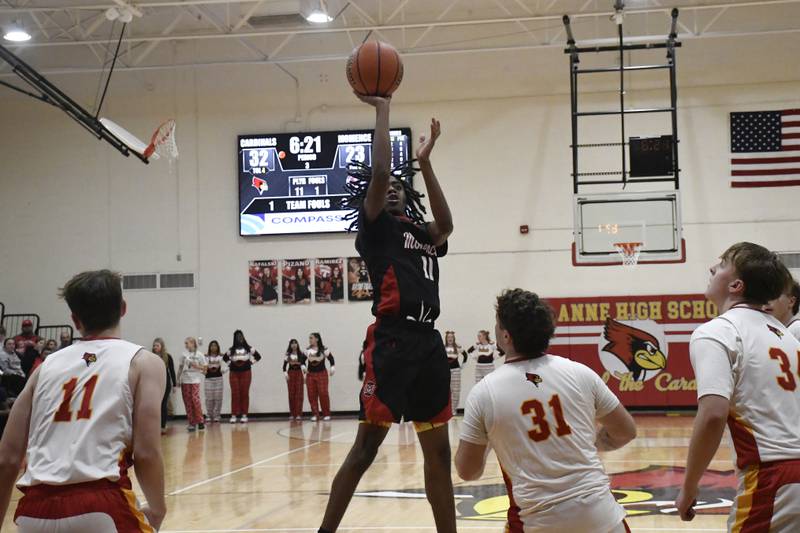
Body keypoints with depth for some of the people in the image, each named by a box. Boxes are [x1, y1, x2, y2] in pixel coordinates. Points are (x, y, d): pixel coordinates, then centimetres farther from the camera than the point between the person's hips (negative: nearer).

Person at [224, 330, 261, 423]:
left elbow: (258, 356, 8)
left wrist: (251, 362, 0)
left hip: (246, 373, -1)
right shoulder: (231, 349, 5)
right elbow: (225, 357, 19)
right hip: (234, 373, 1)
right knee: (235, 394, -2)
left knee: (245, 394, 0)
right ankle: (233, 415, 0)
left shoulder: (248, 348, 2)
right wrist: (230, 363, 6)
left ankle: (244, 415, 4)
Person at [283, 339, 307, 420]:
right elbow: (284, 365, 6)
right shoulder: (287, 355, 6)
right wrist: (285, 373, -8)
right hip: (290, 373, 1)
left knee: (299, 393, -5)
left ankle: (298, 414, -5)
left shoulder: (301, 354, 3)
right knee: (291, 393, 1)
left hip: (299, 373, -1)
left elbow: (304, 364, 2)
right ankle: (292, 414, 4)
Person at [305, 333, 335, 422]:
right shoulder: (307, 350, 4)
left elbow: (331, 359, 3)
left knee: (323, 394, -9)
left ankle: (326, 414, 0)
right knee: (312, 395, -2)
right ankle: (315, 414, 4)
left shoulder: (324, 349, -4)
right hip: (310, 374, 3)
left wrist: (332, 368, -5)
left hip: (322, 374, -3)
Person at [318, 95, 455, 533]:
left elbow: (445, 226, 1)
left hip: (429, 341, 7)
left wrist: (424, 162, 4)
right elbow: (378, 172, -10)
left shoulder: (418, 232, 21)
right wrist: (381, 109, -3)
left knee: (438, 451, 10)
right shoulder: (375, 226, 3)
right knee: (366, 446, -7)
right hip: (393, 341, -7)